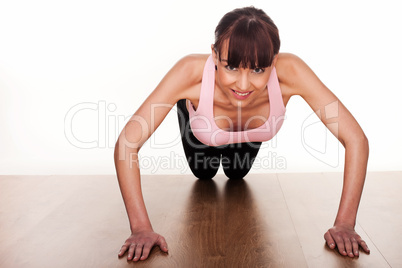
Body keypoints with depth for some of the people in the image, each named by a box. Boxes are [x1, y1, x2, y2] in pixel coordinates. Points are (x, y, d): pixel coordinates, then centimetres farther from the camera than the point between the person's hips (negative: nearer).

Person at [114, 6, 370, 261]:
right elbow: (127, 143, -46)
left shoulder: (289, 71, -45)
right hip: (198, 119, -1)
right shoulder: (191, 72, -48)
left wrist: (344, 225, -42)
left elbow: (356, 139, -41)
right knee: (203, 174, 30)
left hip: (251, 131, 1)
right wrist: (142, 228, -48)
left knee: (237, 174, 30)